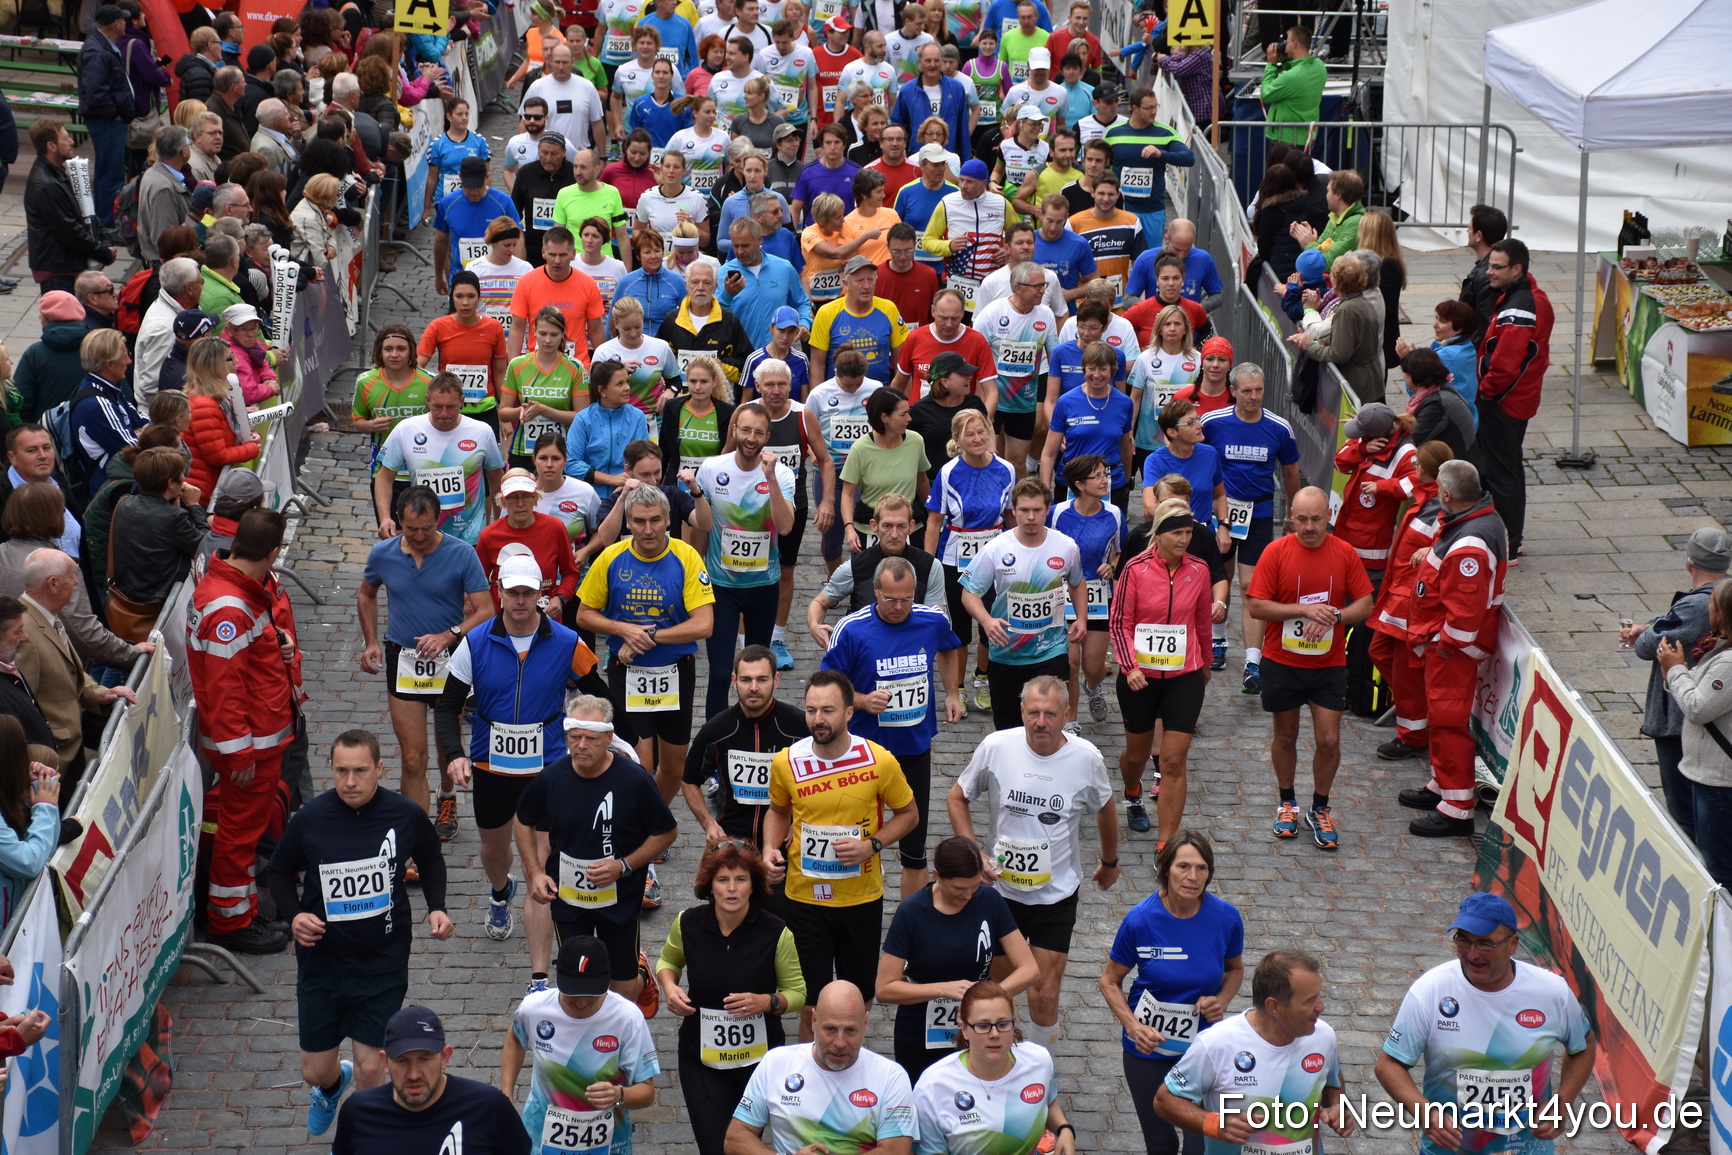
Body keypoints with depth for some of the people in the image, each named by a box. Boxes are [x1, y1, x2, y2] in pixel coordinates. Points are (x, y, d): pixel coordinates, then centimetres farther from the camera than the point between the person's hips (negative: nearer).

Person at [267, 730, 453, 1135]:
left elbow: (430, 861, 11)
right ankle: (331, 1085, 50)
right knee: (315, 1071, 11)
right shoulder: (309, 819, -11)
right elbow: (279, 872, 5)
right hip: (322, 962, 1)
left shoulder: (406, 815, -10)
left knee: (370, 1069, -2)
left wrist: (437, 907, -4)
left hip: (384, 963, -1)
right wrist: (293, 915, -13)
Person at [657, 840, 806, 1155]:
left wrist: (766, 1002, -23)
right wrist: (669, 986, -7)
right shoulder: (688, 924, -8)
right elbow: (668, 960, 14)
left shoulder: (776, 933, -15)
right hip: (701, 1057, 1)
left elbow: (797, 993, -3)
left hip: (759, 1057, 0)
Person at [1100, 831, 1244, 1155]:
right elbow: (1110, 981, -5)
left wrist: (1222, 1001, -13)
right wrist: (1132, 1025, -20)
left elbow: (1235, 969, 7)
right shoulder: (1141, 919, -18)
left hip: (1203, 1044, 1)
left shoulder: (1226, 917, -13)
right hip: (1148, 1044, -1)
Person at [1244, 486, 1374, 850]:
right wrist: (1304, 609, -22)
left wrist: (1334, 616, -19)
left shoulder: (1345, 553, -4)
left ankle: (1319, 809, 18)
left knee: (1329, 740, -2)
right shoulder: (1276, 552, -10)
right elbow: (1255, 607, -13)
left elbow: (1365, 605, 0)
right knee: (1286, 736, 13)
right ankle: (1287, 803, 33)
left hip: (1329, 664, 1)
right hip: (1282, 661, -1)